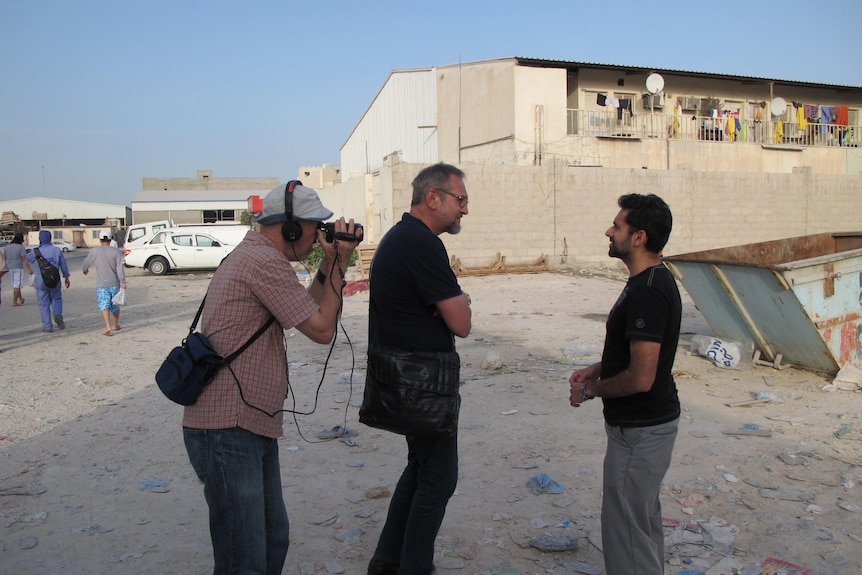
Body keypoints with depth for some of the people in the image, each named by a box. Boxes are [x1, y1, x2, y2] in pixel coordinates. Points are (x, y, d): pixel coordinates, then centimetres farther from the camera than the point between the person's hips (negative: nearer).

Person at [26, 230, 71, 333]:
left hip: (41, 283, -1)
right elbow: (63, 264, 0)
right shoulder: (56, 250, -6)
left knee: (44, 304, 7)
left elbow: (28, 258, 14)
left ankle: (47, 327, 7)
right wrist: (66, 277, 12)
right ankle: (58, 315, -7)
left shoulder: (36, 252, -9)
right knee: (56, 299, 20)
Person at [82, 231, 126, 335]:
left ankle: (108, 327, -19)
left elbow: (86, 263, 7)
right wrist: (122, 282, -12)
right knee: (115, 305, 16)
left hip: (102, 285, -1)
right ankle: (116, 325, 30)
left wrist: (85, 270, 29)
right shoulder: (116, 252, -5)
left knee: (104, 305, -3)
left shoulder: (95, 251, -5)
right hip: (114, 283, 1)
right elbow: (120, 268, -11)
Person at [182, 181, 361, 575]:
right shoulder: (264, 261, -18)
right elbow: (321, 329, -14)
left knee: (273, 537, 21)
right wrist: (338, 266, -5)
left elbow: (306, 311, 19)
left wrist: (329, 268, 9)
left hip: (253, 428, 11)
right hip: (228, 431, -11)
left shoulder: (253, 254, 16)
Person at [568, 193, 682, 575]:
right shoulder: (654, 280, 6)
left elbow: (640, 378, -29)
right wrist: (599, 367, 7)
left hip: (639, 430, -10)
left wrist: (591, 390, -13)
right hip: (650, 420, 10)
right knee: (644, 515, 24)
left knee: (625, 522, 4)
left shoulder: (646, 292, -27)